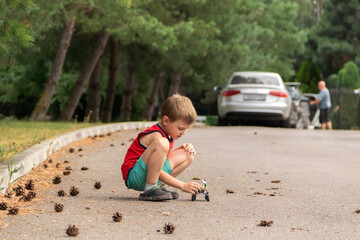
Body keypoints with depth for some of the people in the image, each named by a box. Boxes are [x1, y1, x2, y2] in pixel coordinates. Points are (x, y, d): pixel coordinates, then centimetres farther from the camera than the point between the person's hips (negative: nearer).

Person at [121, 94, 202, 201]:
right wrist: (183, 186, -23)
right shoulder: (156, 135, -20)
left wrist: (183, 148, 6)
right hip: (134, 176, -10)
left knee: (188, 156, 7)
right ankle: (150, 189, -26)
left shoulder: (169, 133, 9)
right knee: (161, 143, -33)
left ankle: (158, 186, 1)